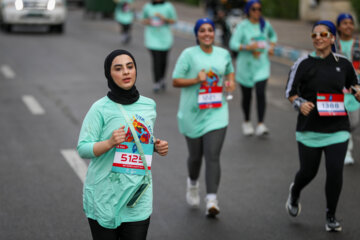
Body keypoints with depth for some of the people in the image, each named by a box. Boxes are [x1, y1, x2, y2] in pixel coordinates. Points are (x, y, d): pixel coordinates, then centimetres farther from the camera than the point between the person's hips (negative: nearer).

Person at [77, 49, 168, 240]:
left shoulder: (149, 105, 8)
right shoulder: (101, 108, -8)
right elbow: (83, 149, -9)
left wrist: (156, 146, 2)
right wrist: (110, 142, -25)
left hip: (138, 198, 4)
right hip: (105, 198, -3)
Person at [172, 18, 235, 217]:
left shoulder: (224, 54, 7)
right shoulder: (188, 54, -5)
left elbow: (230, 71, 26)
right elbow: (176, 81, -5)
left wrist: (230, 81, 3)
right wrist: (196, 80, -21)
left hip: (216, 113, 1)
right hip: (192, 114, -1)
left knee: (213, 157, -10)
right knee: (195, 156, 12)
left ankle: (212, 200, -10)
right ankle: (192, 184, 43)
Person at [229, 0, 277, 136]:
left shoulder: (265, 25, 6)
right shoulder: (242, 26, -6)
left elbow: (273, 35, 27)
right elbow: (233, 44, -14)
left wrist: (271, 46, 8)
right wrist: (247, 47, -30)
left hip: (262, 65, 2)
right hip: (245, 65, -1)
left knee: (260, 93, -14)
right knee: (246, 95, 9)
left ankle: (260, 125, -16)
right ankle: (246, 122, 29)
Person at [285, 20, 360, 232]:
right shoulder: (304, 64, -4)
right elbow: (290, 91, 1)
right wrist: (300, 103, -19)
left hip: (337, 128, 1)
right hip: (310, 128, -1)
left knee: (335, 171, -7)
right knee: (308, 171, 8)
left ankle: (331, 216, 13)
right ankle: (295, 193, 45)